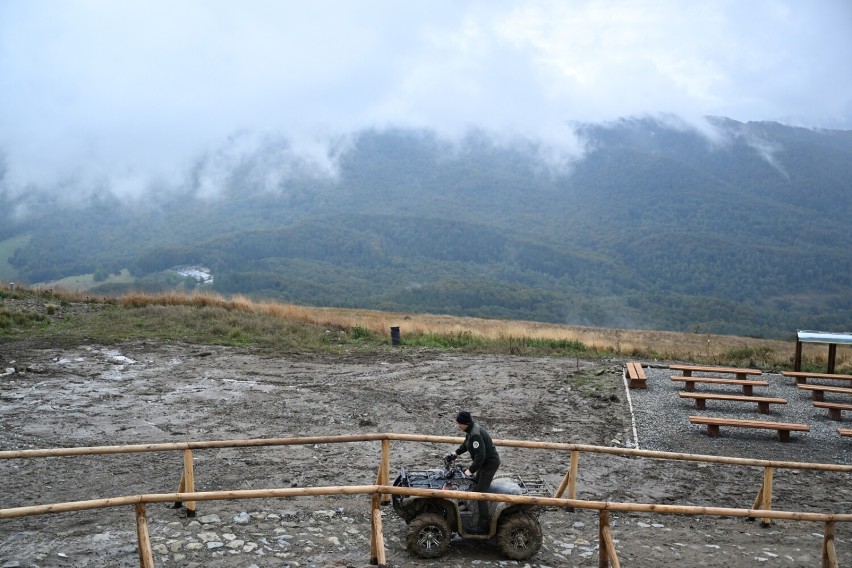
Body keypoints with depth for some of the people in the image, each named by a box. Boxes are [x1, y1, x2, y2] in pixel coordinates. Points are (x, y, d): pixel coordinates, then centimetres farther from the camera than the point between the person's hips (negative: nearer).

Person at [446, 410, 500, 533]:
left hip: (490, 463, -11)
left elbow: (480, 456, -31)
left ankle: (483, 525, -4)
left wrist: (471, 470, -24)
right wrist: (456, 453, 18)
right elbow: (466, 444, 23)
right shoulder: (471, 430, 2)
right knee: (476, 487, 21)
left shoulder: (476, 435, -29)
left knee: (480, 493, -9)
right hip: (485, 462, 11)